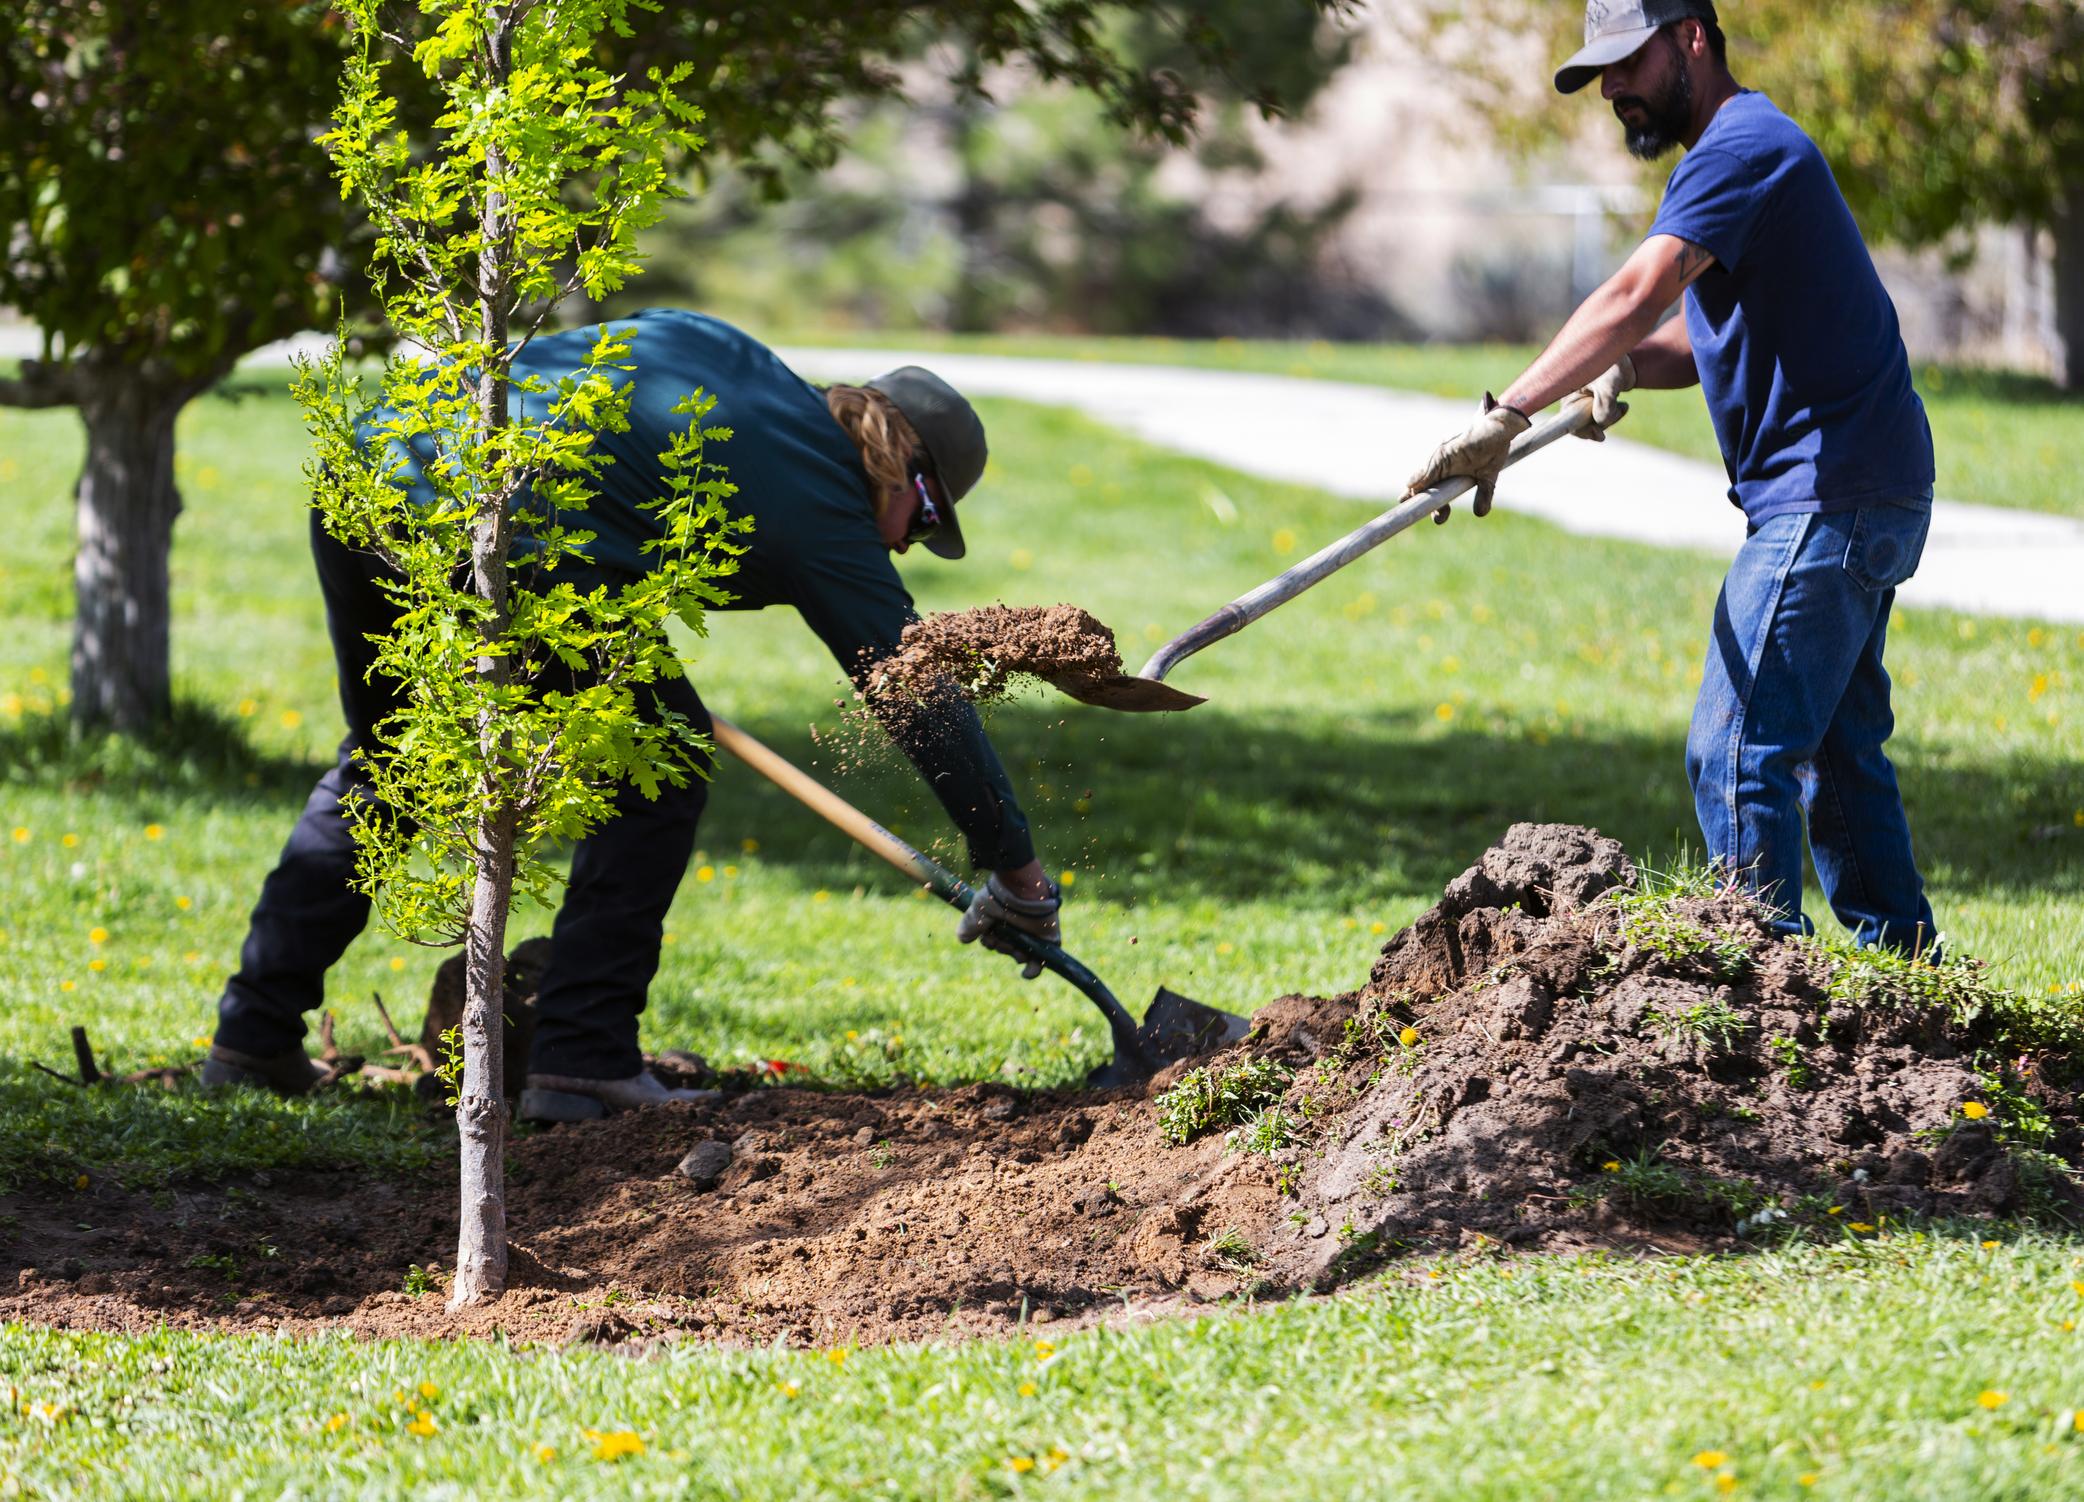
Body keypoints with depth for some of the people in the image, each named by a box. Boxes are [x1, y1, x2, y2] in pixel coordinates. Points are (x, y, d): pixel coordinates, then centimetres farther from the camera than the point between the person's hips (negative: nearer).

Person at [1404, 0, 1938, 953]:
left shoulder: (1741, 146, -15)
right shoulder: (1744, 150, 20)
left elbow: (1636, 297, -29)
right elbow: (1705, 339, 18)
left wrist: (1504, 419, -35)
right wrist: (1621, 370, -4)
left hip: (1829, 498, -11)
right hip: (1865, 495, 11)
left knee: (1736, 752, -12)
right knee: (1835, 750, 16)